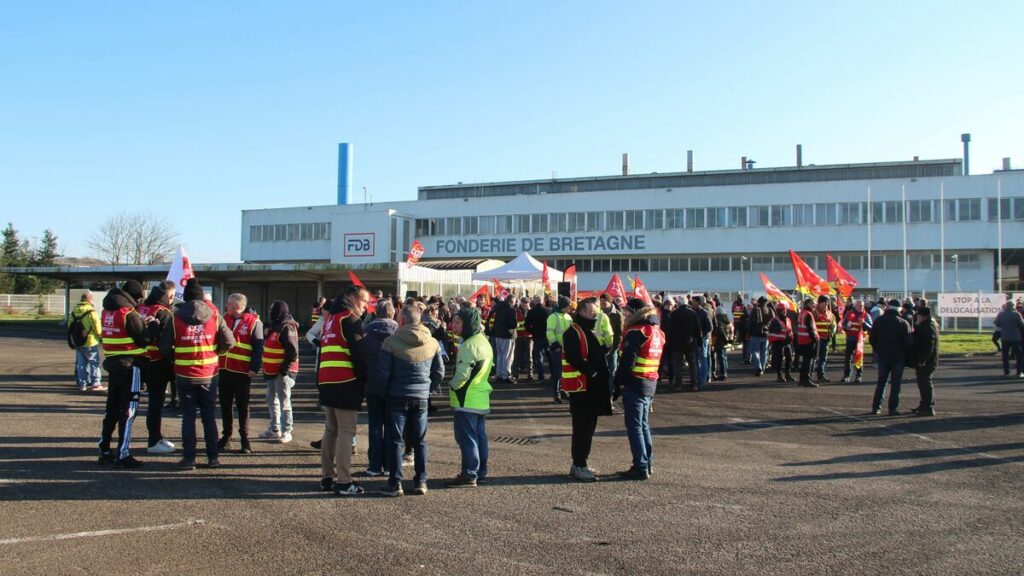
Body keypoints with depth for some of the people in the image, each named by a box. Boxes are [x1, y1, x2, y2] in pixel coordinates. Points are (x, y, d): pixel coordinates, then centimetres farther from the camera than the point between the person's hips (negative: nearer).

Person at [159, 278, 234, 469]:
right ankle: (213, 457, 12)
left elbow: (164, 347, -4)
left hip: (184, 376, -1)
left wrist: (176, 357, 14)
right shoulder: (214, 316, -3)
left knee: (188, 416, 6)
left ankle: (189, 458, 6)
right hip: (209, 375, 1)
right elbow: (229, 342, -5)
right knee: (209, 416, 10)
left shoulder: (175, 318, -4)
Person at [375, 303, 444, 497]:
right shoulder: (432, 343, 1)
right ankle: (421, 481, 15)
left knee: (395, 440, 5)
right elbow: (439, 373, 6)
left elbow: (382, 373, -10)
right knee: (420, 441, 13)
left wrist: (383, 393, 5)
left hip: (397, 397, -3)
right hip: (421, 398, 3)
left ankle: (395, 483, 4)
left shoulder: (391, 342, -11)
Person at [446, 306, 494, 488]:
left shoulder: (470, 345, -19)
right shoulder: (483, 341, 13)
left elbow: (462, 373, -26)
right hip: (481, 399, 10)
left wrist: (452, 385, -7)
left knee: (466, 437, -4)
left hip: (467, 400, -10)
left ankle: (469, 474, -1)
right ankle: (481, 472, 21)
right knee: (479, 436, 14)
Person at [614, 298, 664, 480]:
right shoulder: (658, 332, 14)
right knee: (644, 425, 16)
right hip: (651, 383, 9)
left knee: (634, 426, -4)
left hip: (635, 383, -9)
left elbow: (627, 362, -19)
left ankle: (640, 468, -3)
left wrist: (618, 384, -12)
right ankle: (647, 464, 21)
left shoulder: (636, 332, -14)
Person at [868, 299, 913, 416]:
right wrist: (905, 356, 4)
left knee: (881, 383, 12)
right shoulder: (903, 323, -8)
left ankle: (876, 407, 10)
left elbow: (872, 339, 5)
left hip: (882, 356, 3)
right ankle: (893, 409, 1)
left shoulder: (878, 321, 1)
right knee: (895, 384, 2)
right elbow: (908, 342, -9)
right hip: (898, 357, -3)